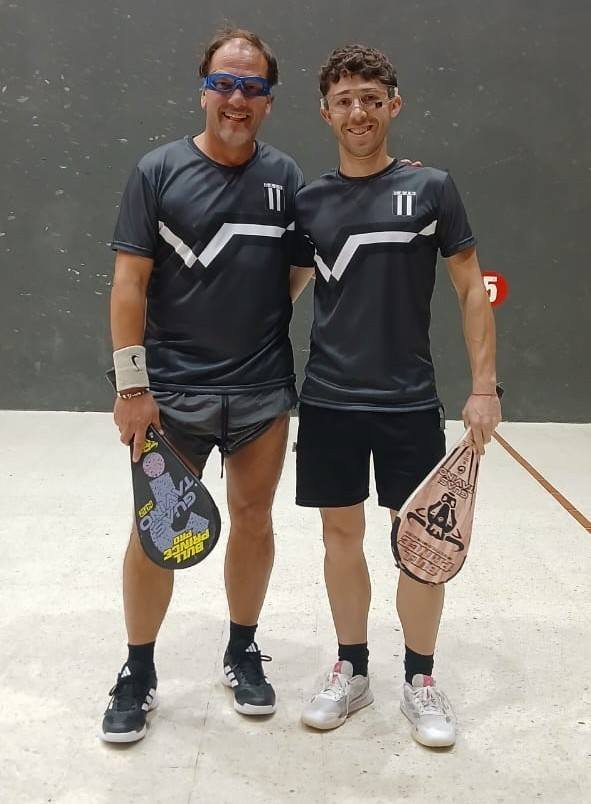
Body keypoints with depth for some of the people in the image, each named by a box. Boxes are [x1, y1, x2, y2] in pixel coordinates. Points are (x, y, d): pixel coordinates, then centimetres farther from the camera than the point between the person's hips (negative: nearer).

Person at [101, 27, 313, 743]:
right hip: (171, 392, -2)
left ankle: (242, 651, 33)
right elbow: (129, 283, -5)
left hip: (263, 390, 3)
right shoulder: (157, 172, -3)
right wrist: (131, 385, -10)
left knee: (253, 521, 13)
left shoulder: (286, 176, 5)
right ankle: (138, 671, 23)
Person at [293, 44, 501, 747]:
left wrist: (484, 387, -5)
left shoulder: (431, 189, -1)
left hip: (408, 400, -1)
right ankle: (351, 670, 28)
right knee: (341, 534, 10)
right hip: (328, 399, 2)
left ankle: (420, 680, 24)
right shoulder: (309, 202, 4)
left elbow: (472, 291, 0)